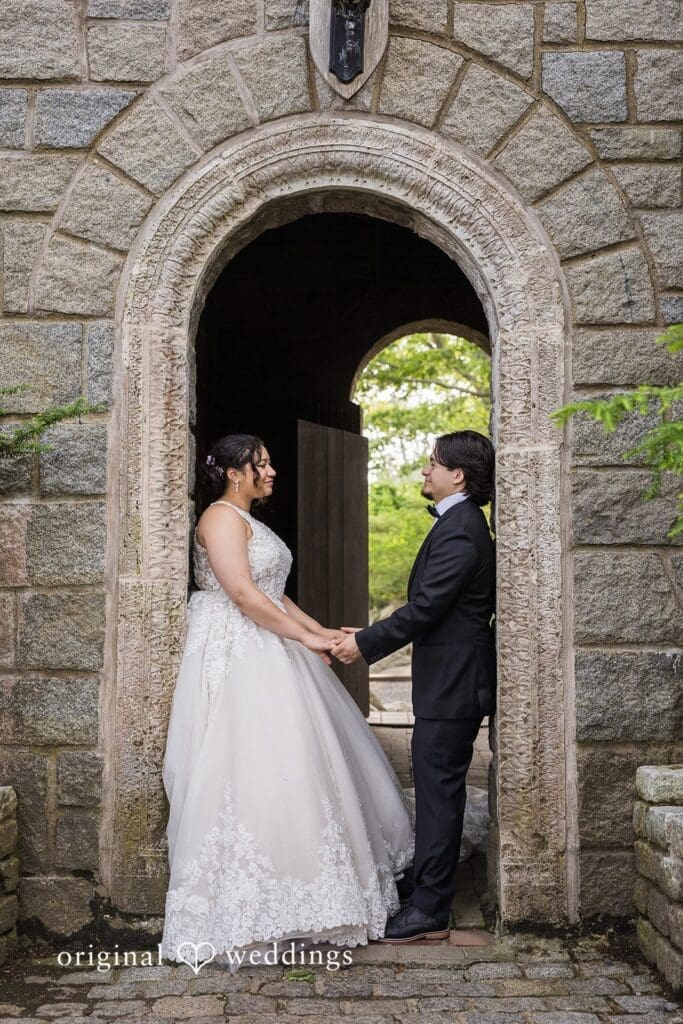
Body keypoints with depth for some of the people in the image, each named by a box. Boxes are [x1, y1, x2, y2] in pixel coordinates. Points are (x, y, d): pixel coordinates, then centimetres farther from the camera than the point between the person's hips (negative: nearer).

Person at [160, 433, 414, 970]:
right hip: (237, 658, -10)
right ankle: (243, 911, 1)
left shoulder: (248, 521, 19)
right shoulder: (222, 517, -12)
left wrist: (320, 630, 9)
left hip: (265, 653, 10)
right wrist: (305, 637, -17)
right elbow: (242, 592, -21)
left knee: (291, 762, 13)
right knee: (251, 769, -8)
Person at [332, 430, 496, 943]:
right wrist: (371, 634, 14)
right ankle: (425, 880, 33)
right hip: (450, 682, 10)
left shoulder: (459, 532, -19)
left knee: (439, 790, -3)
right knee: (436, 788, 19)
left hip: (452, 684, -10)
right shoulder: (462, 524, 14)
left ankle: (430, 910, 5)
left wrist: (365, 644, -14)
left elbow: (425, 608, -23)